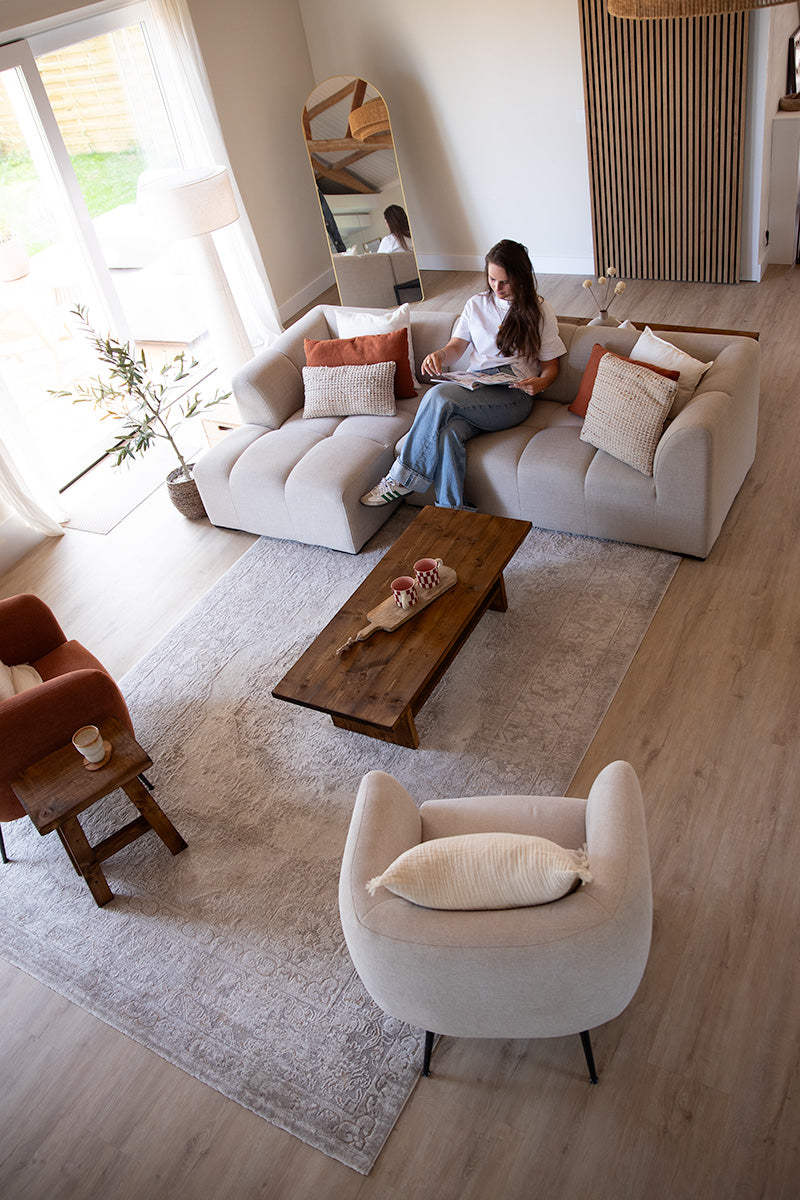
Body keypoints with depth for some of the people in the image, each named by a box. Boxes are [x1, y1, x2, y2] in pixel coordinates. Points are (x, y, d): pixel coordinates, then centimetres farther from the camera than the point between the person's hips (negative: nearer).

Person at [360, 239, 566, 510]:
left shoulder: (539, 310, 8)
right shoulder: (476, 305, 18)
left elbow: (551, 365, 9)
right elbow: (456, 347, 14)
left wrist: (541, 382, -15)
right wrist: (440, 355, -11)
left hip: (513, 396, -3)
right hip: (473, 391, 4)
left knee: (439, 395, -30)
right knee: (448, 433, -34)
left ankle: (402, 477, -23)